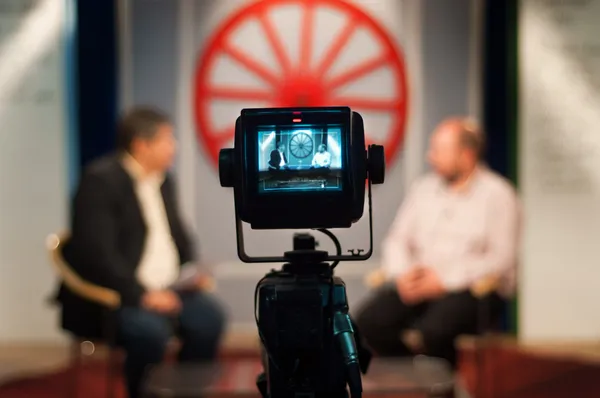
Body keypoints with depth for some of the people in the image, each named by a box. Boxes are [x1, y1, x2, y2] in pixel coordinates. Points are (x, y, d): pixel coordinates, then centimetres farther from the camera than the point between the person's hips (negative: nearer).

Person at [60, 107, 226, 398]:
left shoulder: (163, 181, 13)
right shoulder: (101, 181, -13)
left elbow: (179, 235, 23)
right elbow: (99, 253, -21)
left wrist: (193, 271, 3)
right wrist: (141, 295, -25)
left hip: (166, 288, 7)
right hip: (111, 296, -7)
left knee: (210, 317, -17)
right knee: (150, 330, -33)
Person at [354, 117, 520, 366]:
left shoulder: (497, 194, -1)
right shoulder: (424, 189, 15)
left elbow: (501, 258, -10)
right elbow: (397, 240, 15)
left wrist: (445, 280, -16)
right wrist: (403, 274, -7)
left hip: (473, 288, -5)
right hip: (418, 283, 5)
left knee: (436, 329, -35)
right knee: (370, 320, -22)